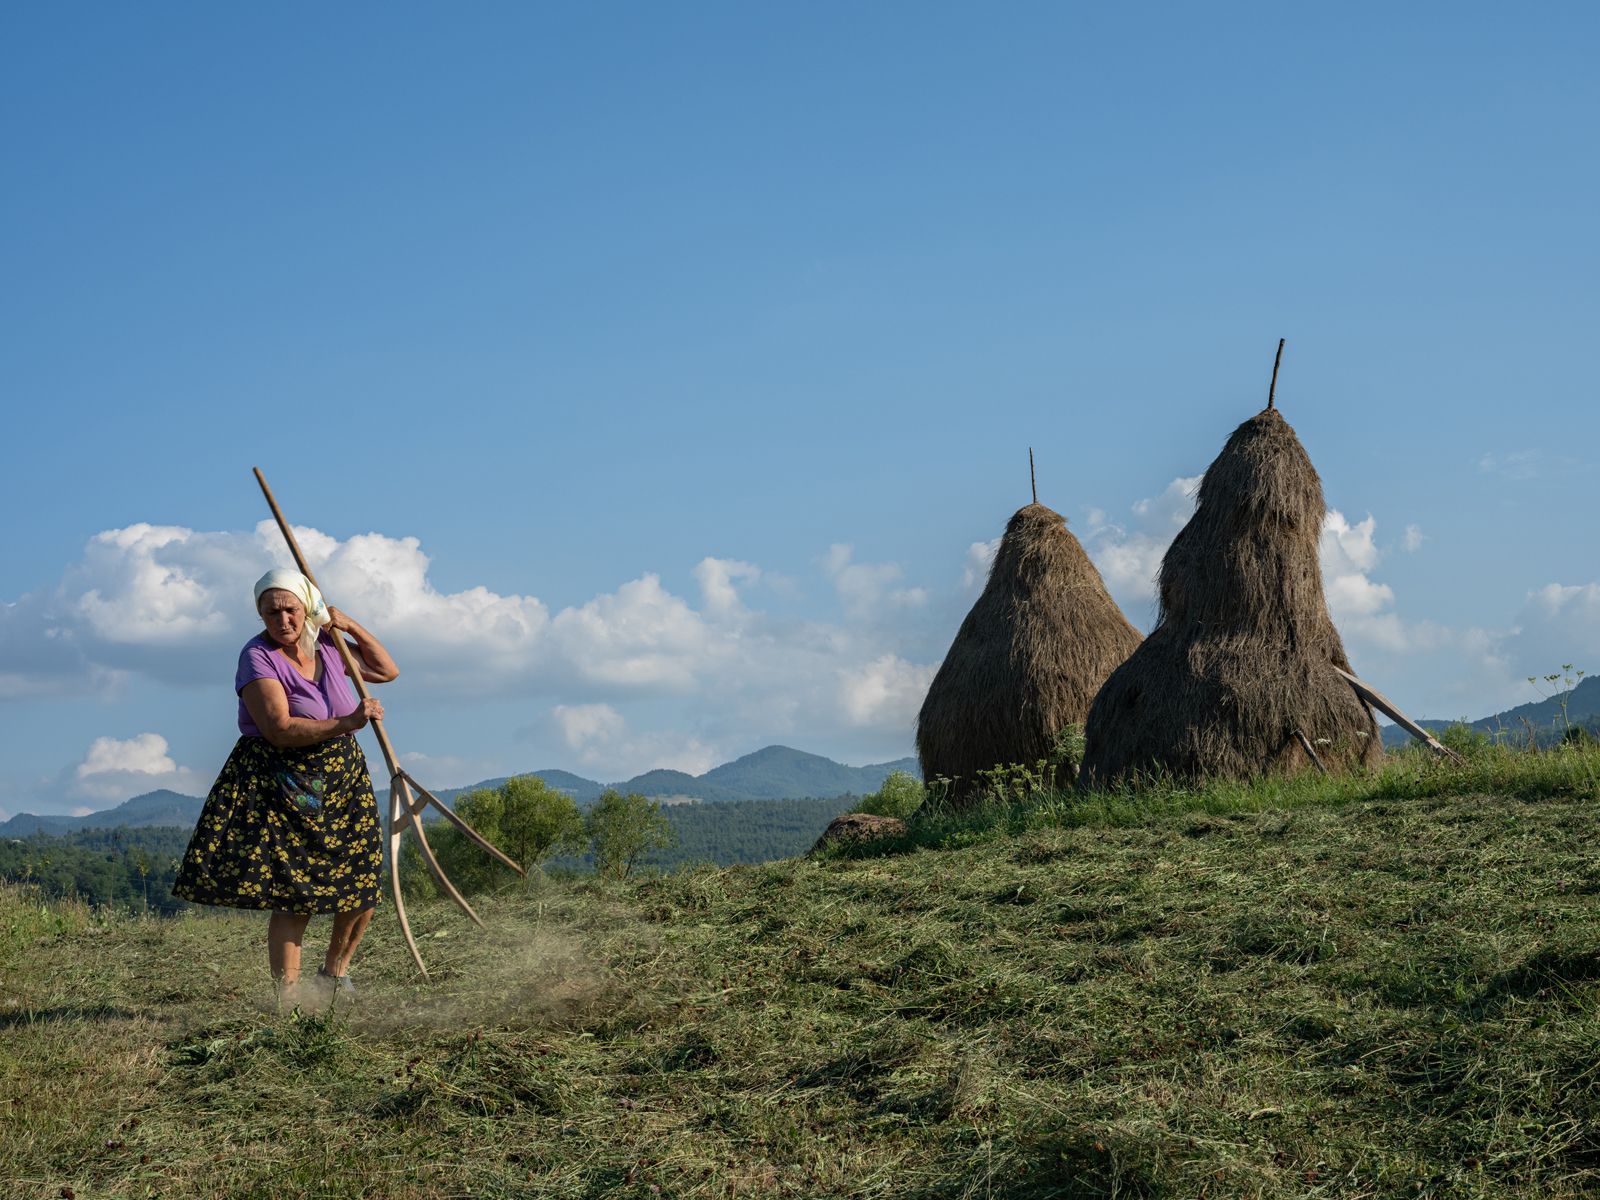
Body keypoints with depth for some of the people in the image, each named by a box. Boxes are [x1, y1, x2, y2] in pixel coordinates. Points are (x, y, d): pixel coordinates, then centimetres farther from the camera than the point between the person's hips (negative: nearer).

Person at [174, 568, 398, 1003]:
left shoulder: (325, 646, 5)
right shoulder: (258, 658, -14)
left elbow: (386, 670, 17)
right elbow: (281, 730, -23)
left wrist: (350, 626, 2)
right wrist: (347, 722, -29)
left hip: (344, 784, 6)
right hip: (280, 788, -6)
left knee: (362, 891, 6)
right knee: (294, 899, -13)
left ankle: (334, 973, 30)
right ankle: (287, 1001, -7)